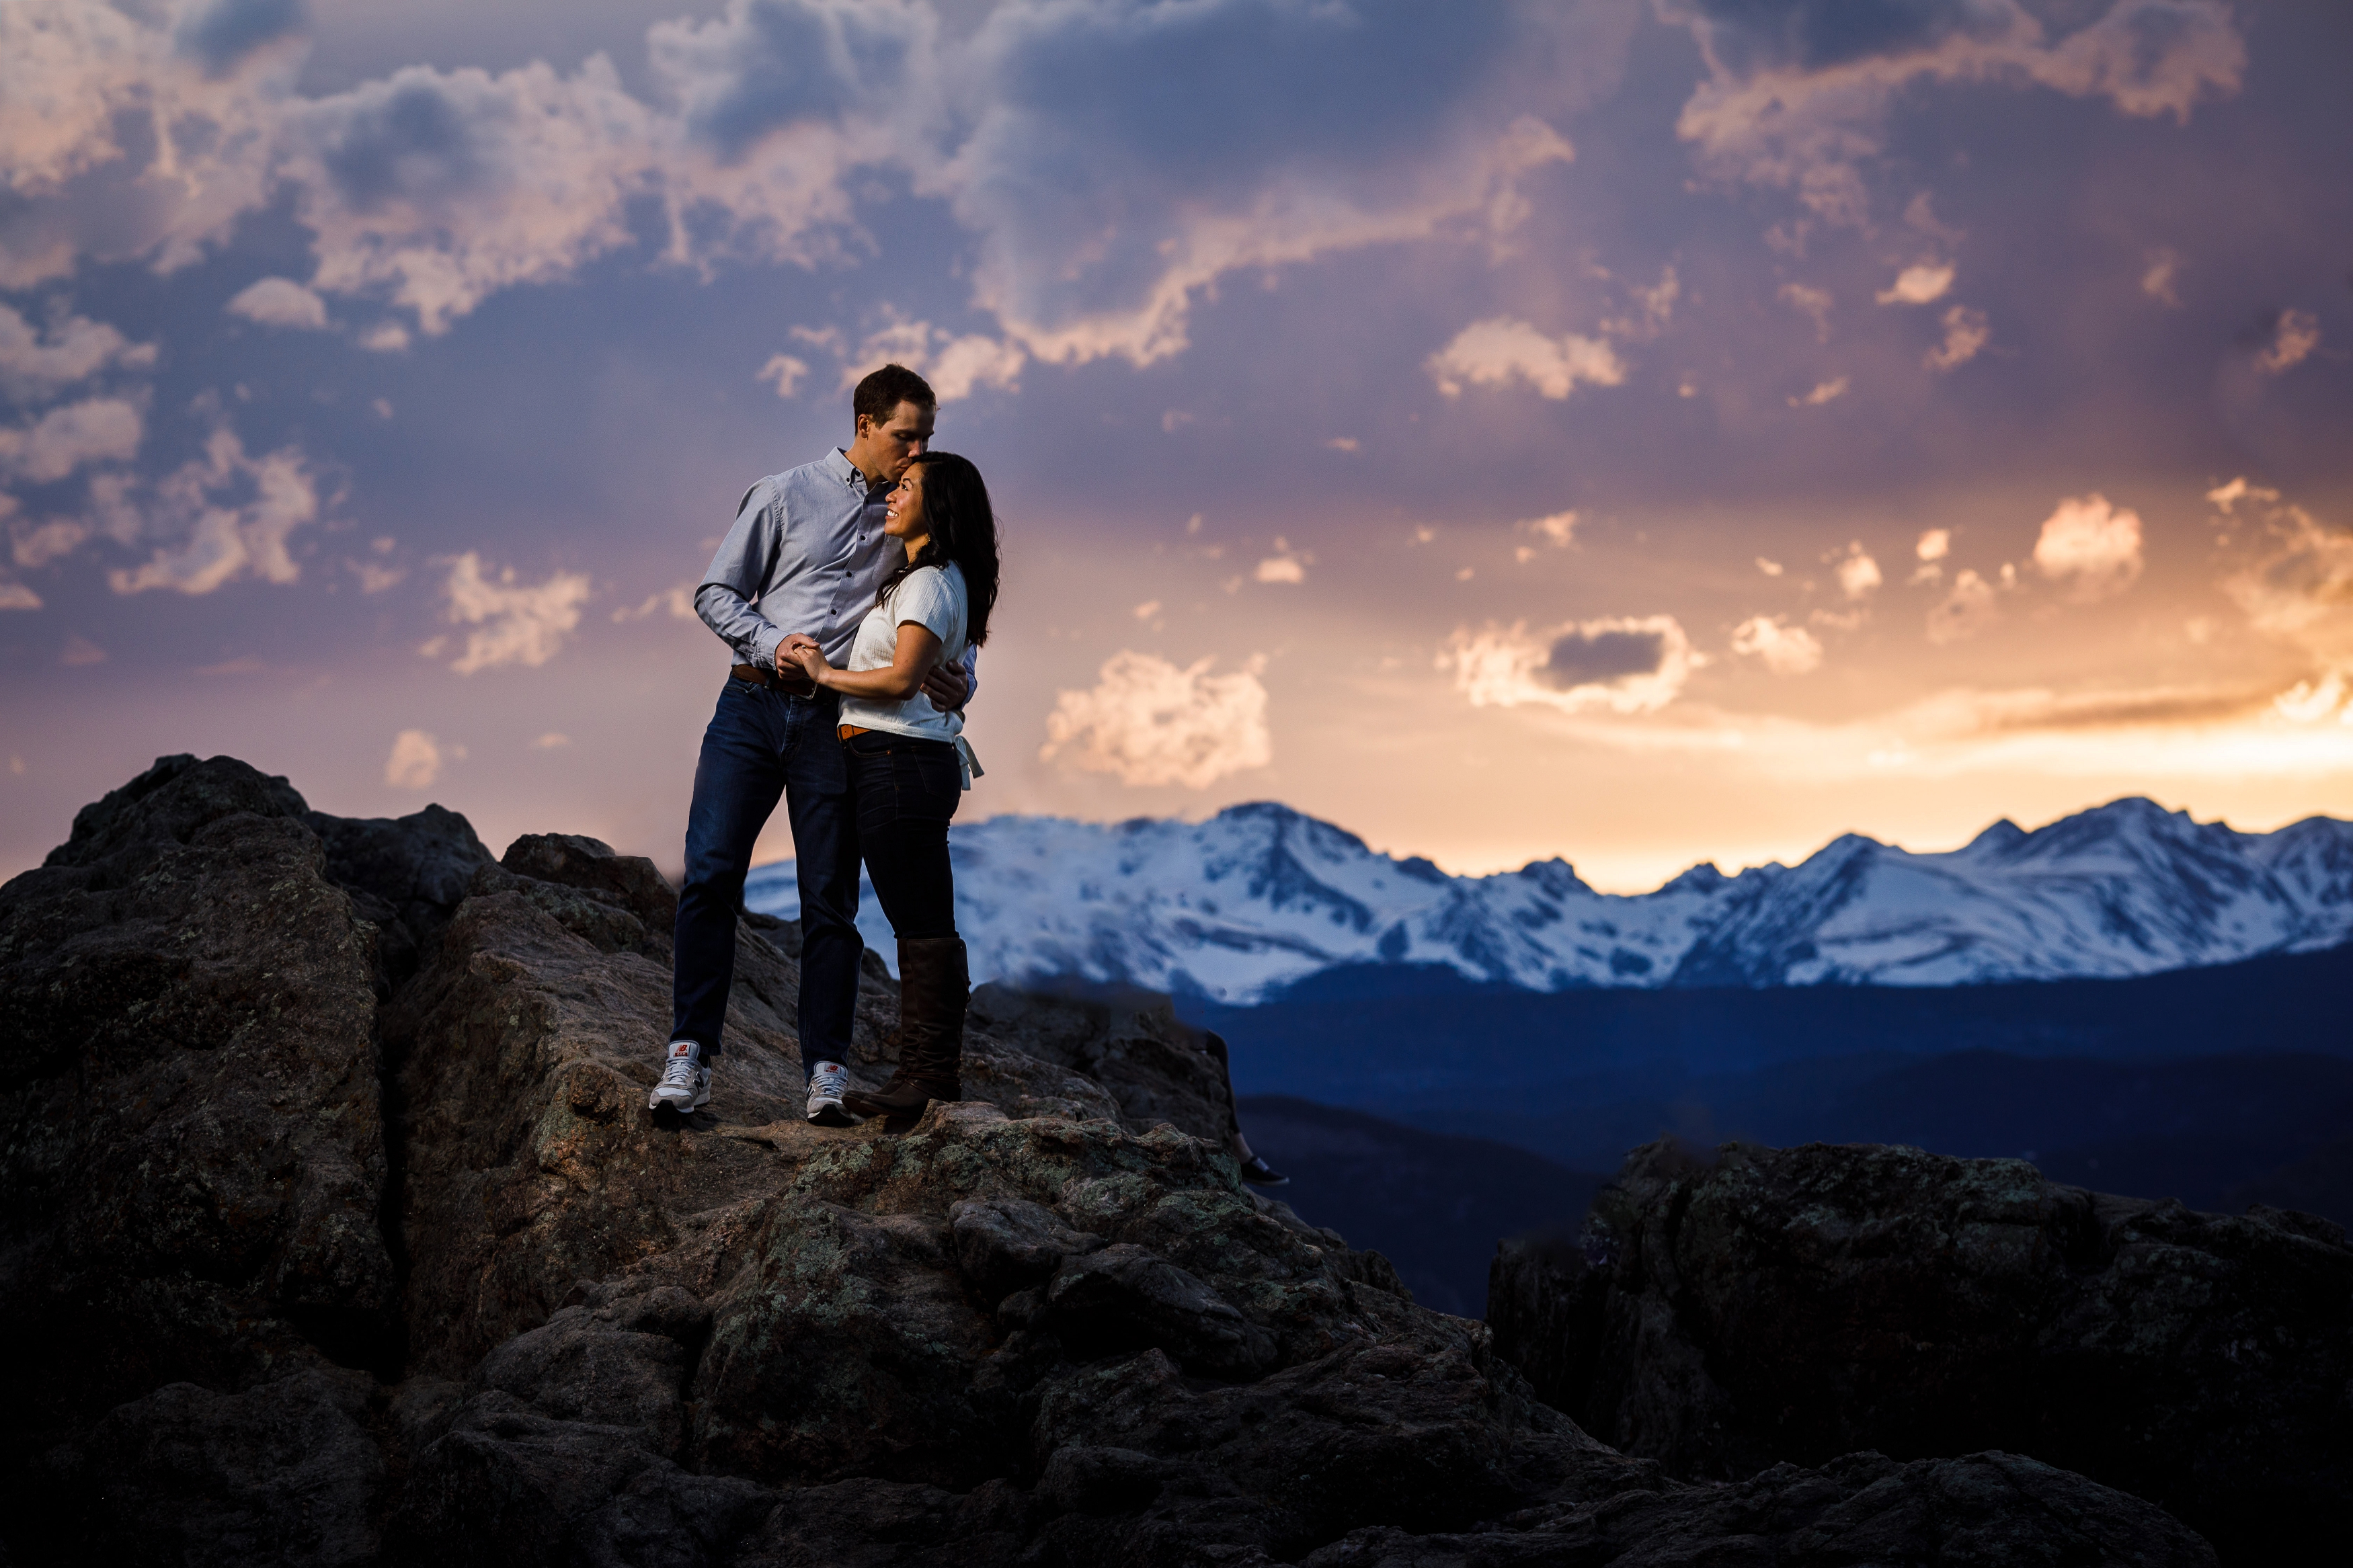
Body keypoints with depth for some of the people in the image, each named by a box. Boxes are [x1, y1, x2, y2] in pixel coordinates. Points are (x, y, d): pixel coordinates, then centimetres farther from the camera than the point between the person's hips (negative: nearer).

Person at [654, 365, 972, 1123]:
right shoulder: (784, 495, 7)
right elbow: (716, 592, 7)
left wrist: (957, 682, -6)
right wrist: (771, 643, -11)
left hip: (837, 720, 1)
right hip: (753, 705, -1)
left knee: (831, 901, 0)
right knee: (710, 875, -9)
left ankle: (827, 1073, 3)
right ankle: (690, 1056, -6)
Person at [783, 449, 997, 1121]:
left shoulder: (929, 582, -11)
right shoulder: (928, 579, 20)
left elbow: (901, 679, -20)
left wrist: (824, 674, -10)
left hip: (900, 760, -10)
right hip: (913, 762, 10)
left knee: (922, 925, -8)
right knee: (924, 923, 10)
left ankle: (930, 1075, -6)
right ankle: (932, 1072, 14)